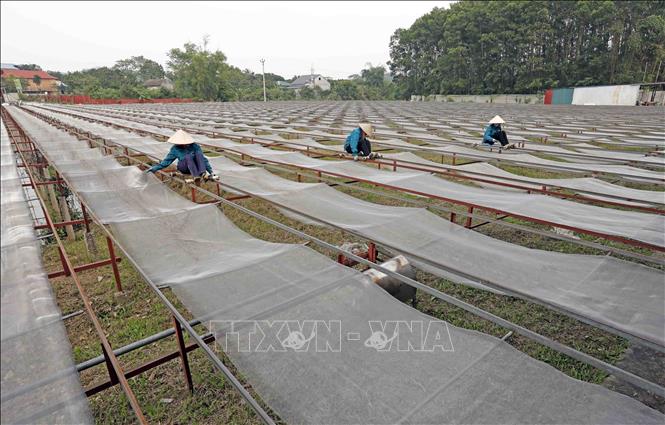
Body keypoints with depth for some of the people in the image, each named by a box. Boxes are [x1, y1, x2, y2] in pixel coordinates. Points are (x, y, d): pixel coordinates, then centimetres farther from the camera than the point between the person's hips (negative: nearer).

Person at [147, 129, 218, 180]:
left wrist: (211, 172, -8)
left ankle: (203, 174, -43)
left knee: (199, 154, -28)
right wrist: (153, 169, -1)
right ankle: (196, 176, -45)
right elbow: (166, 161, 5)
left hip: (195, 166, 0)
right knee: (188, 156, -32)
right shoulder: (175, 149, -1)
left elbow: (203, 159, -4)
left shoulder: (194, 146, -5)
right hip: (184, 167, 0)